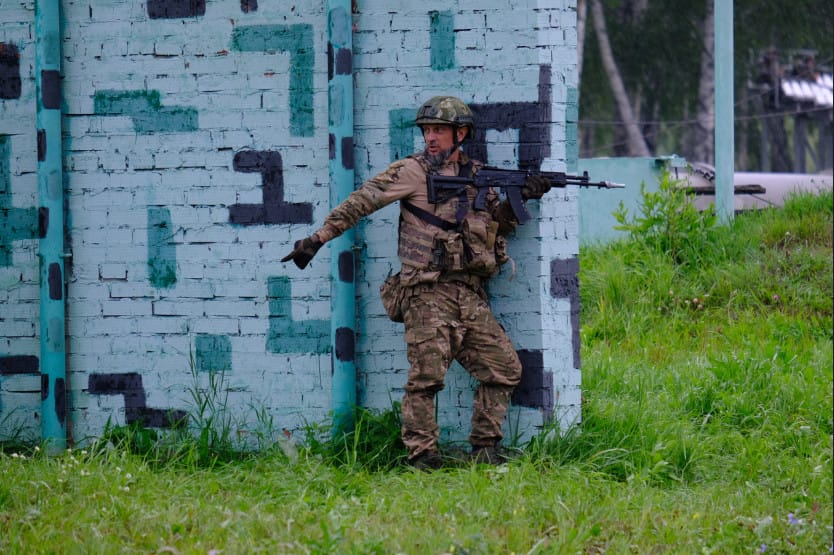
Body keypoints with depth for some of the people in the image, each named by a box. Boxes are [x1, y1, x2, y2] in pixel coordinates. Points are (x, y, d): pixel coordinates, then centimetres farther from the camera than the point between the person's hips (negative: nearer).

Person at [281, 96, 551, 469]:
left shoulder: (477, 176, 15)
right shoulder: (414, 172, 0)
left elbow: (499, 226, 23)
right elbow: (362, 201, -4)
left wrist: (519, 199, 3)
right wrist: (318, 238, -9)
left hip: (471, 296, 6)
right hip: (428, 293, -5)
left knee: (504, 368, 3)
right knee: (427, 376, -11)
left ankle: (485, 447, 13)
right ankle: (422, 455, -4)